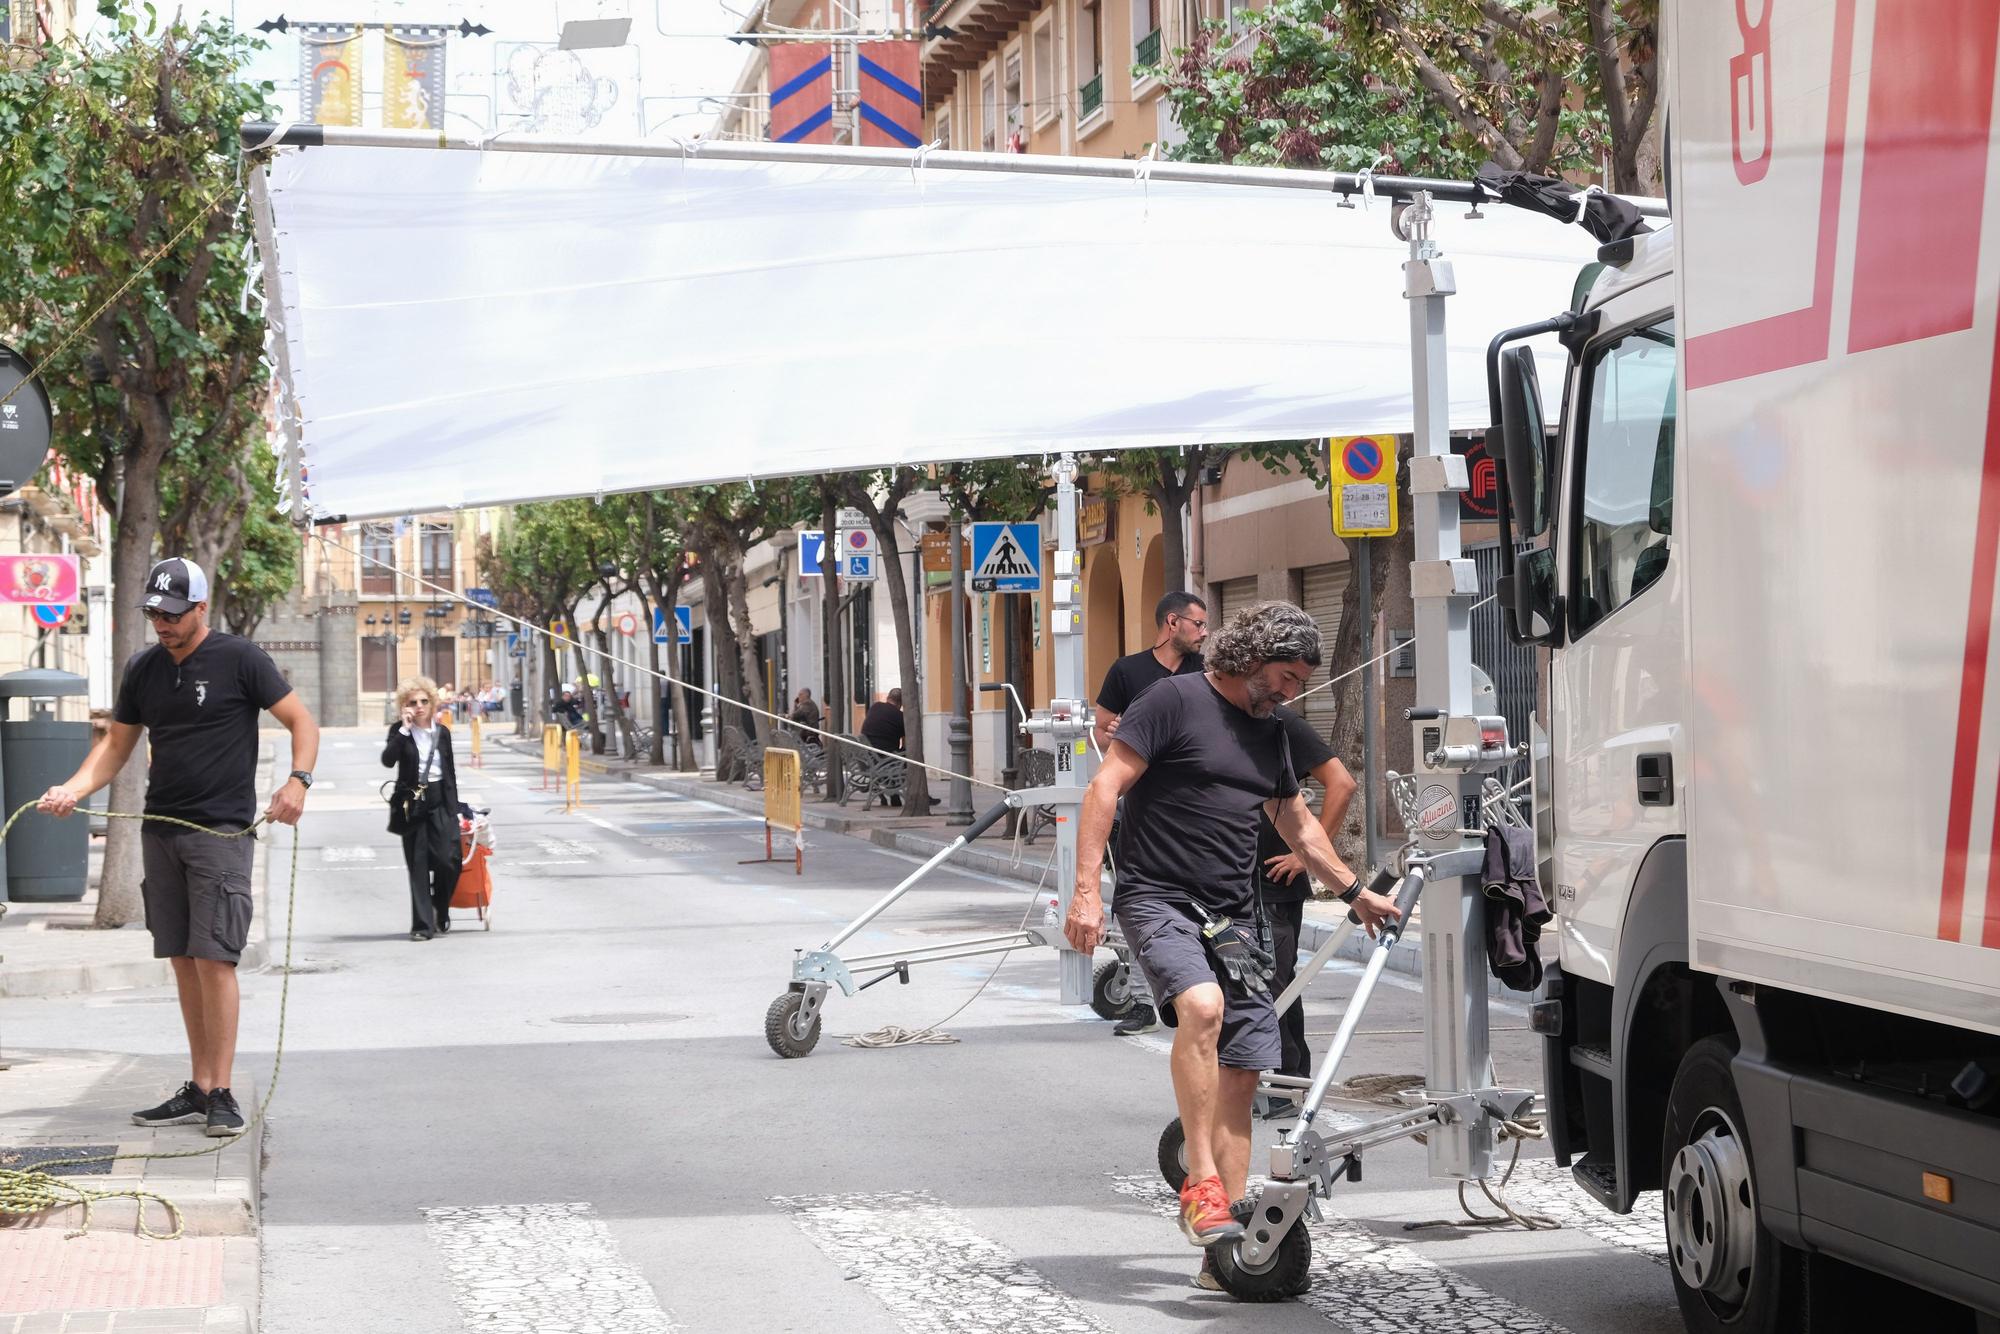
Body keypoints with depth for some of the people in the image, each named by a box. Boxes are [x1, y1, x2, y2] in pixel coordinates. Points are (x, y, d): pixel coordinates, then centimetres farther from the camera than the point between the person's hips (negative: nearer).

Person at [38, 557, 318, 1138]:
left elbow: (302, 721, -3)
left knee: (214, 957, -11)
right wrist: (73, 789, -1)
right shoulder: (143, 669, 12)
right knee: (183, 960, 7)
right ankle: (198, 1090, 12)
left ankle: (221, 1095, -8)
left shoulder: (240, 660, -4)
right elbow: (116, 745, 17)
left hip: (221, 831, -6)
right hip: (159, 832, 6)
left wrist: (298, 780, -20)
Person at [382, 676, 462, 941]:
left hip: (439, 801, 2)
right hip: (412, 802, -2)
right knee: (418, 865, -1)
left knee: (447, 860, -8)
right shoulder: (400, 731, 1)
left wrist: (454, 808, 10)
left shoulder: (442, 732, 9)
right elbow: (388, 760, -16)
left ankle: (441, 912, 18)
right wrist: (404, 729, -19)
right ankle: (423, 924, 4)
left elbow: (450, 772, 13)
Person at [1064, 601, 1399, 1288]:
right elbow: (1106, 787, -9)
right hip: (1158, 901, -7)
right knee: (1202, 1005, -34)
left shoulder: (1269, 734, 19)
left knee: (1241, 1074, 0)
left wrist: (1356, 891, 35)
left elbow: (1297, 824, 34)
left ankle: (1224, 1248, 4)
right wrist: (1086, 888, -18)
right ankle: (1201, 1181, -27)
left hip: (1231, 921, 7)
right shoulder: (1176, 700, -4)